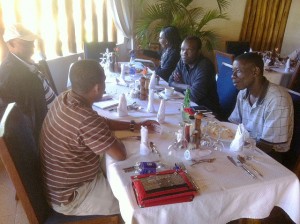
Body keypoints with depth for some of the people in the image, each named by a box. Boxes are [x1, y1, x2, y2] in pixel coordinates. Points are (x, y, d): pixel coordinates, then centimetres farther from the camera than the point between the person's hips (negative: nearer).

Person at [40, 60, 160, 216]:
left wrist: (134, 126, 5)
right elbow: (120, 155, -25)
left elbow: (101, 122, 7)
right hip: (71, 198, -8)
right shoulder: (86, 121, -37)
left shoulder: (65, 98, -8)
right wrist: (113, 138, -4)